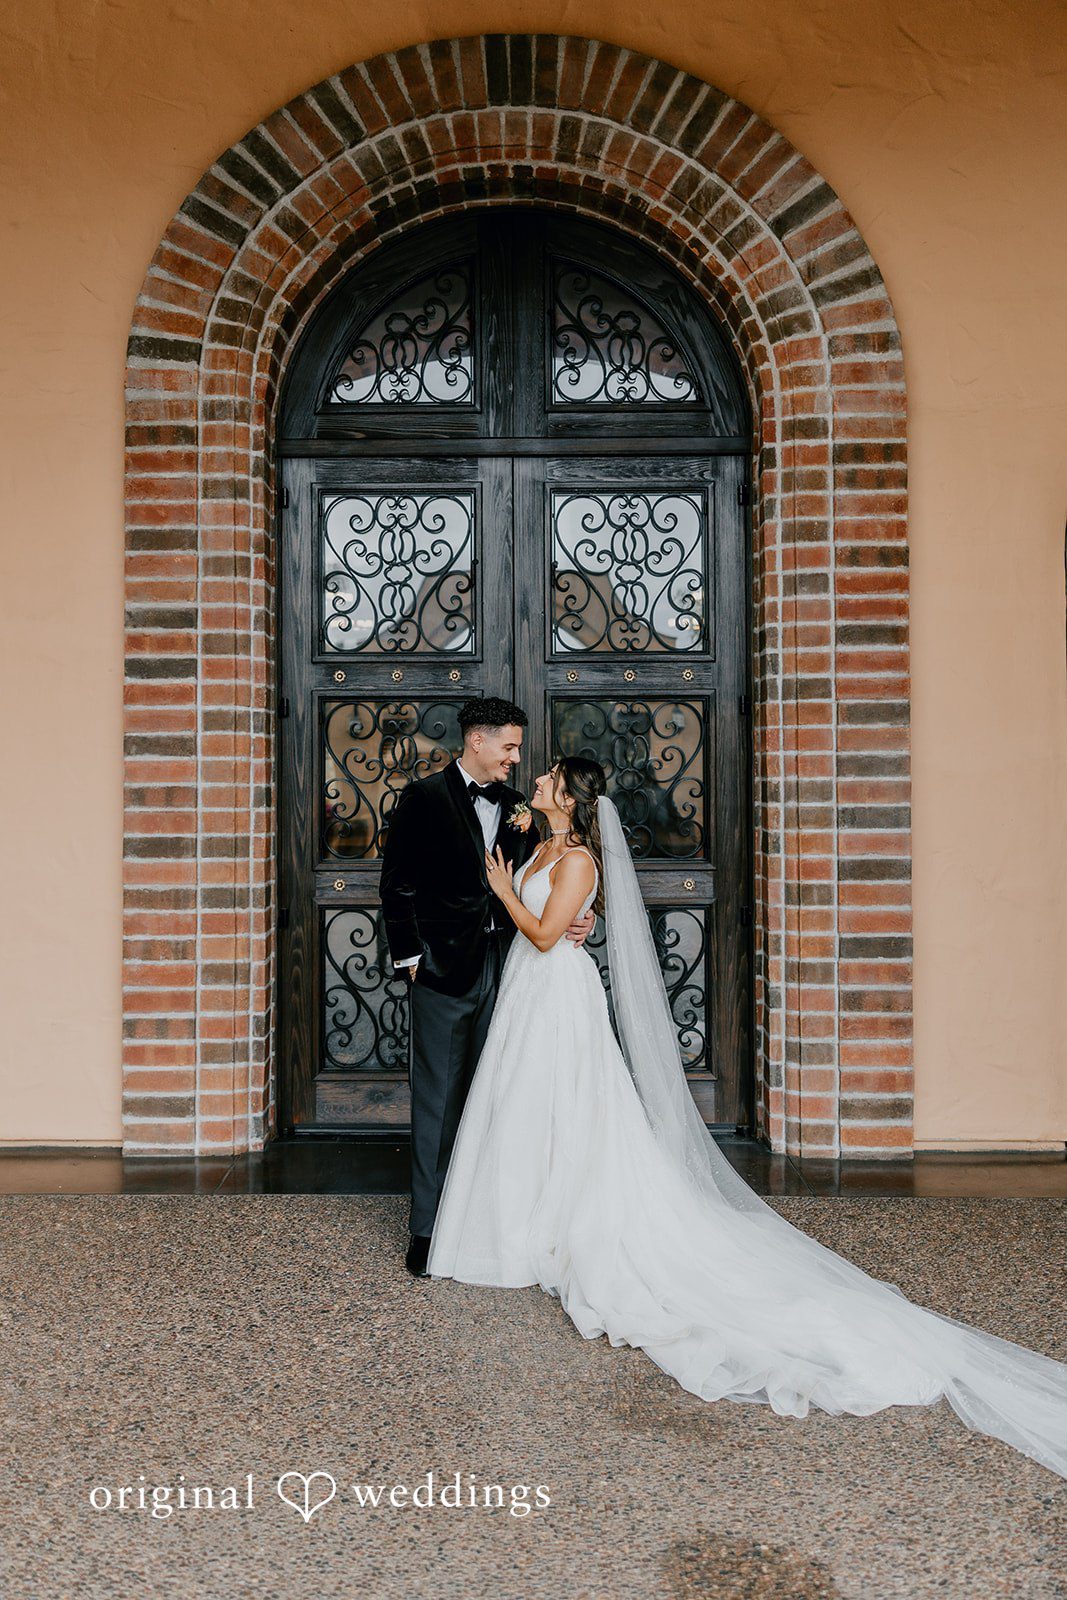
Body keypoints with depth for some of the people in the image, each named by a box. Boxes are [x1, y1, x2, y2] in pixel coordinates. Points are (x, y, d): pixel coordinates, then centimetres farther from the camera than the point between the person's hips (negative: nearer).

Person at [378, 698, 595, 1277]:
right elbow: (396, 885, -5)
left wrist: (572, 920, -5)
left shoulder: (514, 806, 11)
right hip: (444, 969, -5)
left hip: (501, 967, 5)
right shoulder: (424, 798, -5)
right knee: (437, 1100, 1)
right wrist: (411, 957, -7)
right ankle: (426, 1228, 11)